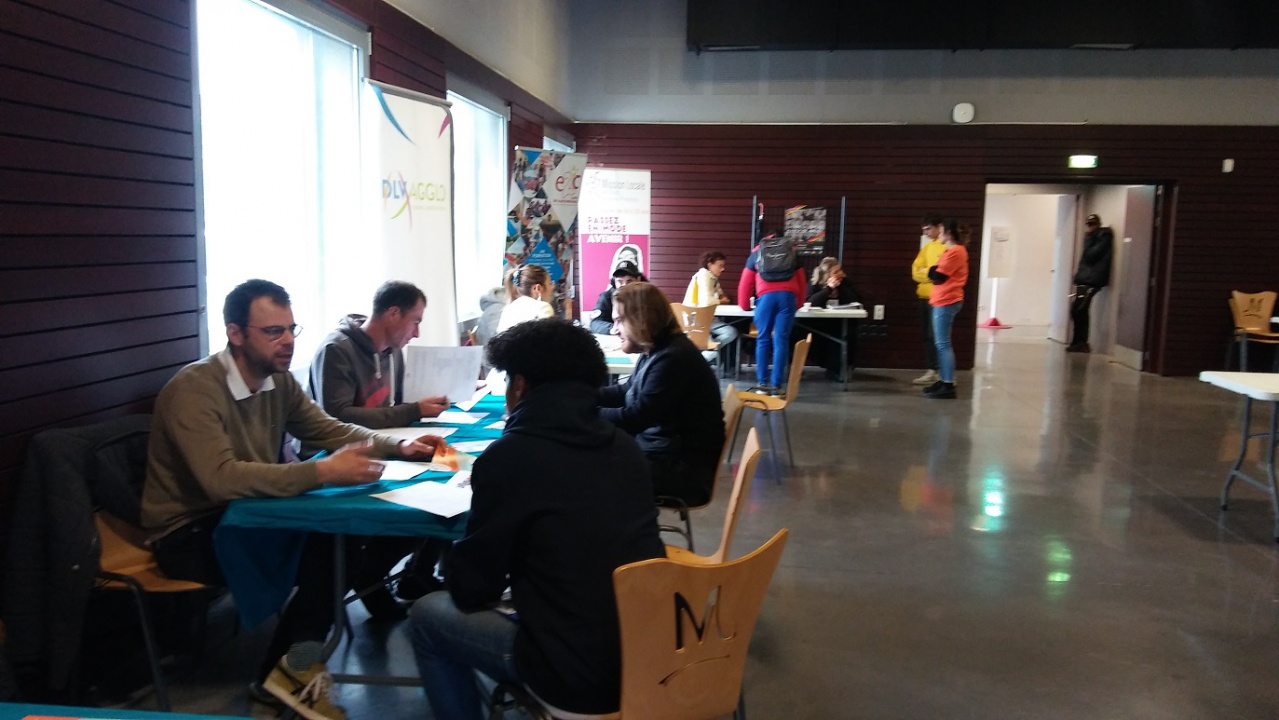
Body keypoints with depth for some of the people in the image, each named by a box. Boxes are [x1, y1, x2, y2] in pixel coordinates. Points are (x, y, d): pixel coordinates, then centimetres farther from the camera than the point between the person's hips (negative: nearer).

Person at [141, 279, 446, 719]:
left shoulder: (279, 379, -2)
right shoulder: (195, 390, -24)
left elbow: (328, 429, 6)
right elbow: (221, 478, -36)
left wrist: (398, 447, -11)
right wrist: (321, 473, -42)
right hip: (189, 534, -7)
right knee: (326, 545, -23)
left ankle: (287, 668, 0)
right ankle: (290, 668, -1)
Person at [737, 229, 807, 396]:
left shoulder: (756, 252, 27)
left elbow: (745, 283, 22)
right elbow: (801, 282, 32)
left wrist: (744, 306, 34)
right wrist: (798, 304, 45)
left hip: (766, 296, -1)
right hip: (788, 296, 1)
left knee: (763, 340, 6)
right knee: (781, 341, -1)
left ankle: (762, 384, 4)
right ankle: (777, 386, -4)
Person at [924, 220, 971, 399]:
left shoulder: (955, 252, -14)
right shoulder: (953, 251, 19)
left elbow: (938, 276, -15)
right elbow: (939, 273, 16)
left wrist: (931, 270, 3)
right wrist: (934, 270, -2)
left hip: (946, 302, -11)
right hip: (943, 301, 11)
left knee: (943, 344, -10)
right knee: (941, 343, 12)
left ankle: (948, 385, -9)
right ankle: (943, 381, 17)